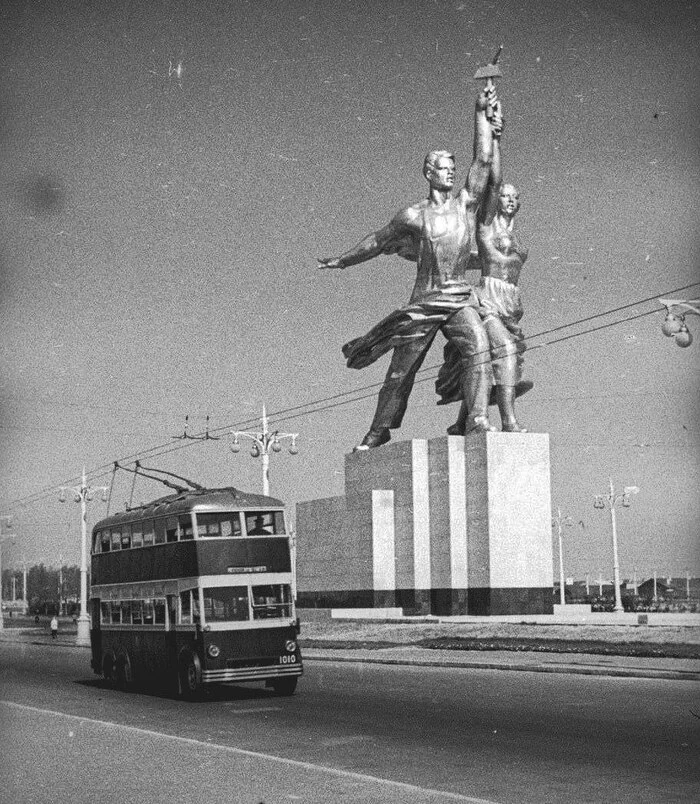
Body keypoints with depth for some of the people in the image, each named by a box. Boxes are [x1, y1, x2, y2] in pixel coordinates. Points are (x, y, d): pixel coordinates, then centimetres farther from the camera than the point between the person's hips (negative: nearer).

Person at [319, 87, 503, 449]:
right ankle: (378, 433, 20)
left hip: (461, 298, 1)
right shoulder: (413, 215, 2)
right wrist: (341, 261, 26)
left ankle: (478, 419, -31)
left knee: (478, 347, -26)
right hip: (424, 300, -1)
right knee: (401, 370, 5)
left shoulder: (466, 202, 6)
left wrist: (482, 113, -2)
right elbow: (376, 242, 16)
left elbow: (483, 160, 0)